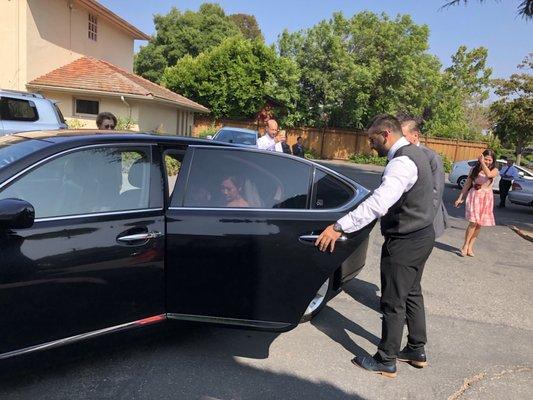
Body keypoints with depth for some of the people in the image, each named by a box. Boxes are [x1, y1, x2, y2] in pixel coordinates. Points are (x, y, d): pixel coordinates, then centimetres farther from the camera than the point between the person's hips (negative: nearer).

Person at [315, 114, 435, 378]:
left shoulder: (402, 162, -25)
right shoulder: (415, 153, 8)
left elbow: (378, 203, -40)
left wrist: (340, 227, -43)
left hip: (404, 242, -10)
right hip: (423, 235, 10)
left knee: (393, 303, 3)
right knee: (412, 294, 22)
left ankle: (386, 361, 19)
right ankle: (416, 350, 37)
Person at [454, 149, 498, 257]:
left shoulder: (494, 170, 1)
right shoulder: (475, 169, 2)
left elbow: (489, 174, -25)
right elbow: (467, 184, 5)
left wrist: (482, 163, -19)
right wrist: (460, 197, 3)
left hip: (486, 198, 2)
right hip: (475, 196, -2)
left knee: (479, 224, 4)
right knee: (473, 222, -13)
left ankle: (470, 246, 15)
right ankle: (465, 246, -2)